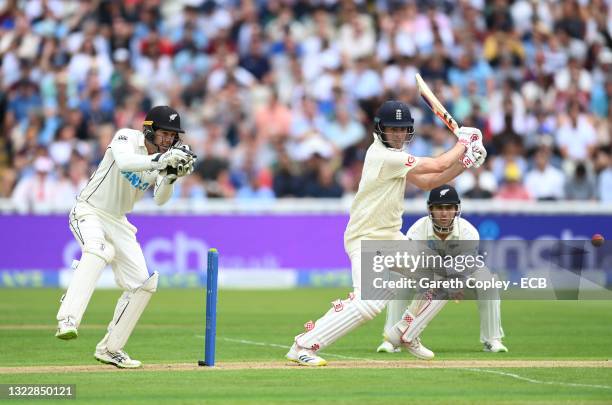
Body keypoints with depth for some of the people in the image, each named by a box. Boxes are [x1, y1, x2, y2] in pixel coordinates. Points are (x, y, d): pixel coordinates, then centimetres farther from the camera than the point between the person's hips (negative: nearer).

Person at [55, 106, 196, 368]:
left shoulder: (163, 157, 0)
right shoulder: (126, 138, -15)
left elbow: (160, 199, -14)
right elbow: (124, 162, -39)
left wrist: (171, 176, -32)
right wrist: (161, 160, -48)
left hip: (118, 221, 7)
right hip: (89, 212, -7)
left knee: (142, 283, 1)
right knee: (98, 249, -38)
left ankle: (110, 349, 13)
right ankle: (68, 321, -48)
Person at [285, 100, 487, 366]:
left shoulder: (394, 155, 9)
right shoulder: (382, 155, -21)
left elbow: (427, 182, 11)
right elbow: (437, 166, -20)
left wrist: (463, 163, 1)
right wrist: (463, 142, -4)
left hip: (390, 236, 10)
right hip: (366, 240, -10)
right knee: (369, 302, -26)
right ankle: (303, 346, -22)